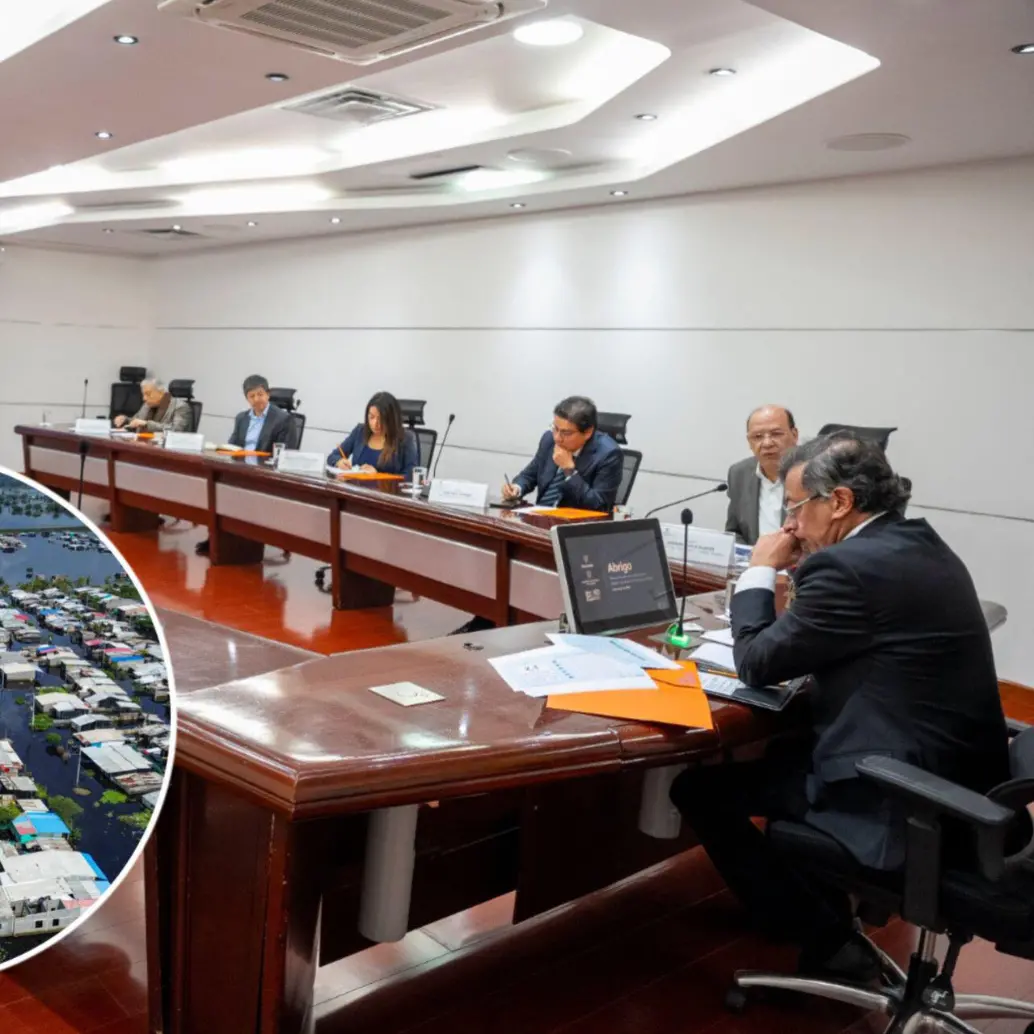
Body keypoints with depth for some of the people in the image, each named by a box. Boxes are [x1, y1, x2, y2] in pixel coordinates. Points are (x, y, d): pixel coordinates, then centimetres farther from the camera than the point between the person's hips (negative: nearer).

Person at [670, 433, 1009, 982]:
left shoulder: (847, 565, -22)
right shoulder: (920, 547, 8)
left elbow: (756, 664, -12)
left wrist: (761, 571, 0)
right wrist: (799, 570, 9)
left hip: (899, 805, -10)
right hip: (952, 782, 10)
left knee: (698, 785, 0)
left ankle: (826, 941, 10)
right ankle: (822, 902, 36)